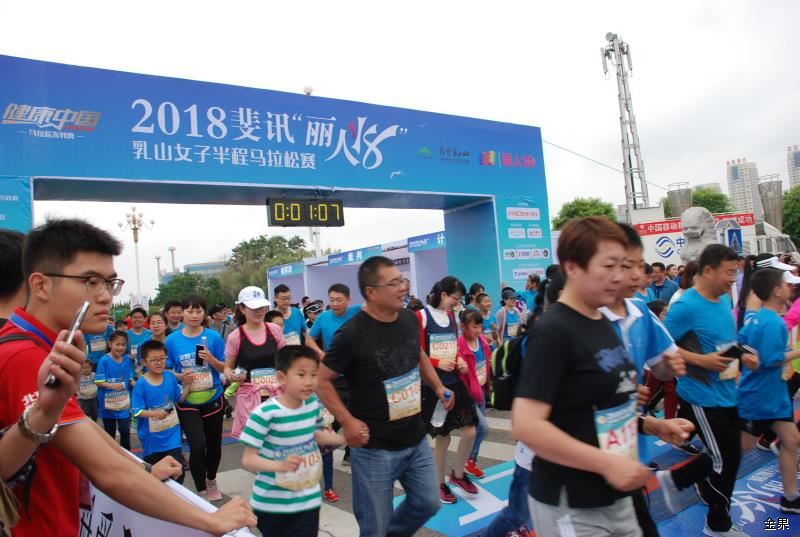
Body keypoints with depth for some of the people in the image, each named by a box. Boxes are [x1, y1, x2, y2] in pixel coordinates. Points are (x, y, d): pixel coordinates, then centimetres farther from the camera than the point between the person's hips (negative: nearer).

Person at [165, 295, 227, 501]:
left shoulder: (213, 336, -7)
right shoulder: (172, 340, -5)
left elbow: (224, 368, -2)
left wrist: (211, 359, -21)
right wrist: (180, 376, -18)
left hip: (213, 398, 1)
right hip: (187, 402, -1)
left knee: (214, 443, 15)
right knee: (197, 445, -13)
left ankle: (211, 481, 42)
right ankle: (201, 492, 8)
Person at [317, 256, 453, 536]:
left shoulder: (410, 319, -1)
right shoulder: (352, 334, -20)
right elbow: (322, 380, -11)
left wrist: (438, 386, 8)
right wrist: (347, 421, -18)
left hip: (416, 440, 6)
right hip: (374, 448, -6)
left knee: (428, 503, 20)